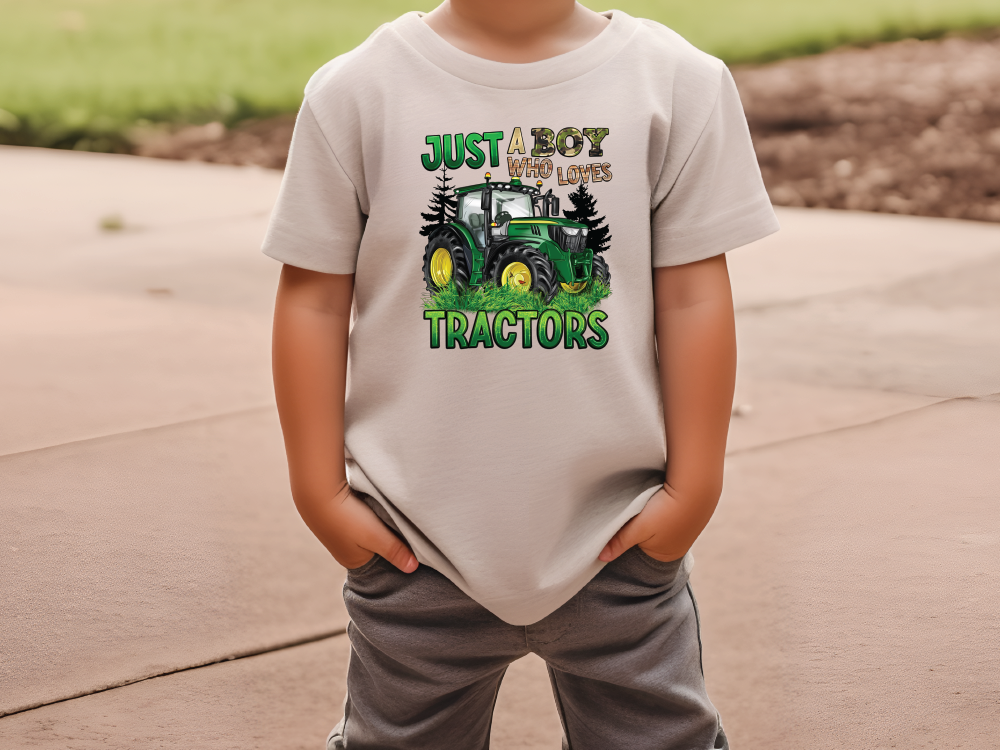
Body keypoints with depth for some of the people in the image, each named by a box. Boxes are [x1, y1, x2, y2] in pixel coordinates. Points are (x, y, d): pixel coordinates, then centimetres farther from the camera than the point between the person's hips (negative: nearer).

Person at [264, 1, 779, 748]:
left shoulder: (677, 82, -5)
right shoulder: (358, 91, -5)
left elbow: (693, 295, -2)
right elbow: (313, 299, -2)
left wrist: (693, 488, -2)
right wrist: (321, 492, -3)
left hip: (617, 543, 0)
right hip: (418, 545, 0)